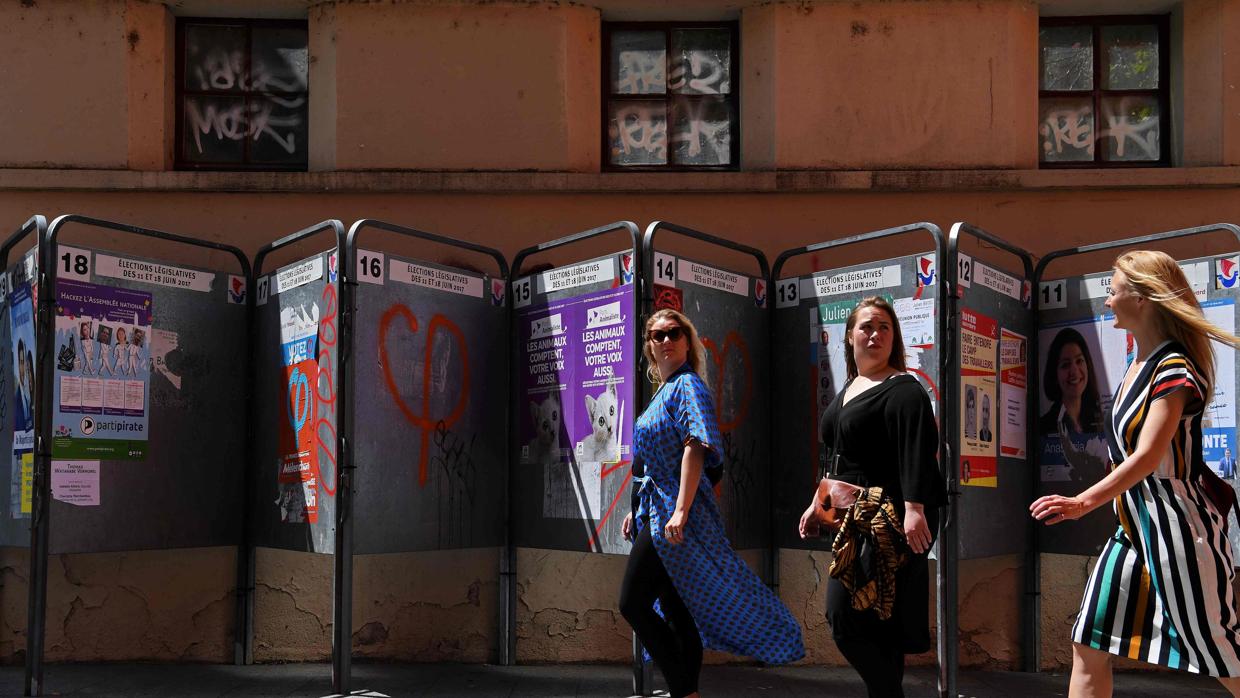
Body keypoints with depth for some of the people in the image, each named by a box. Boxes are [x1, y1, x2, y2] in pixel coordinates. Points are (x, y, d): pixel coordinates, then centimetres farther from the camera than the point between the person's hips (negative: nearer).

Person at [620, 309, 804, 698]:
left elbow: (695, 448, -20)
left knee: (633, 603, -10)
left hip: (672, 511, -9)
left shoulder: (687, 385, -9)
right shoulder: (663, 391, 18)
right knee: (676, 611, 10)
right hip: (655, 511, 9)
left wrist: (680, 511, -28)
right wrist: (637, 511, 22)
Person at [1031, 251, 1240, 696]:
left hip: (1176, 526, -9)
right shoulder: (1139, 363, 9)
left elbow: (1148, 456, -26)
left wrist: (1085, 502, -34)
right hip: (1134, 526, 9)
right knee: (1088, 645, 7)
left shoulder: (1175, 370, -18)